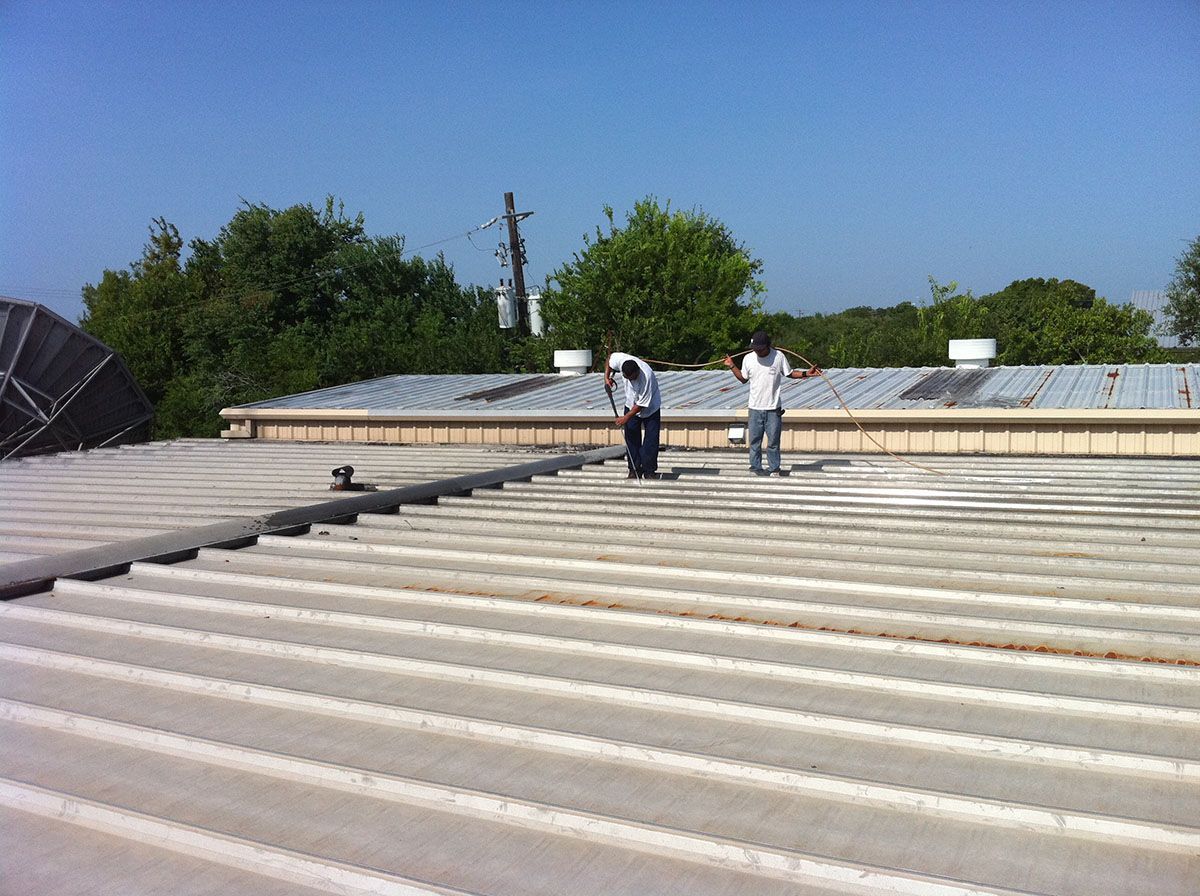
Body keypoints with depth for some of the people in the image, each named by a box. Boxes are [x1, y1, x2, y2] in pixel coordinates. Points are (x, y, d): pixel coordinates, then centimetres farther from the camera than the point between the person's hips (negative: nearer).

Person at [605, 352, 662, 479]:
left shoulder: (647, 376, -39)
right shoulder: (620, 359, -28)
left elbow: (642, 404, -29)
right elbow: (610, 357, -1)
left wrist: (627, 417, -26)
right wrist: (606, 377, -8)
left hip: (650, 408, -4)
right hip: (631, 405, 4)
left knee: (651, 441, -6)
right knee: (632, 439, 2)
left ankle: (649, 471, 4)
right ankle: (634, 470, 8)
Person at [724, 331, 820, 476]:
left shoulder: (778, 356, -5)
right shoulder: (748, 358, 0)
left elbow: (789, 373, 7)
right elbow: (743, 378, 15)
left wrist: (806, 373, -5)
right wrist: (732, 366, 6)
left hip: (773, 408, -2)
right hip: (755, 408, 2)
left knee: (773, 441, 3)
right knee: (754, 440, 5)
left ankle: (774, 469, 13)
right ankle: (756, 467, 16)